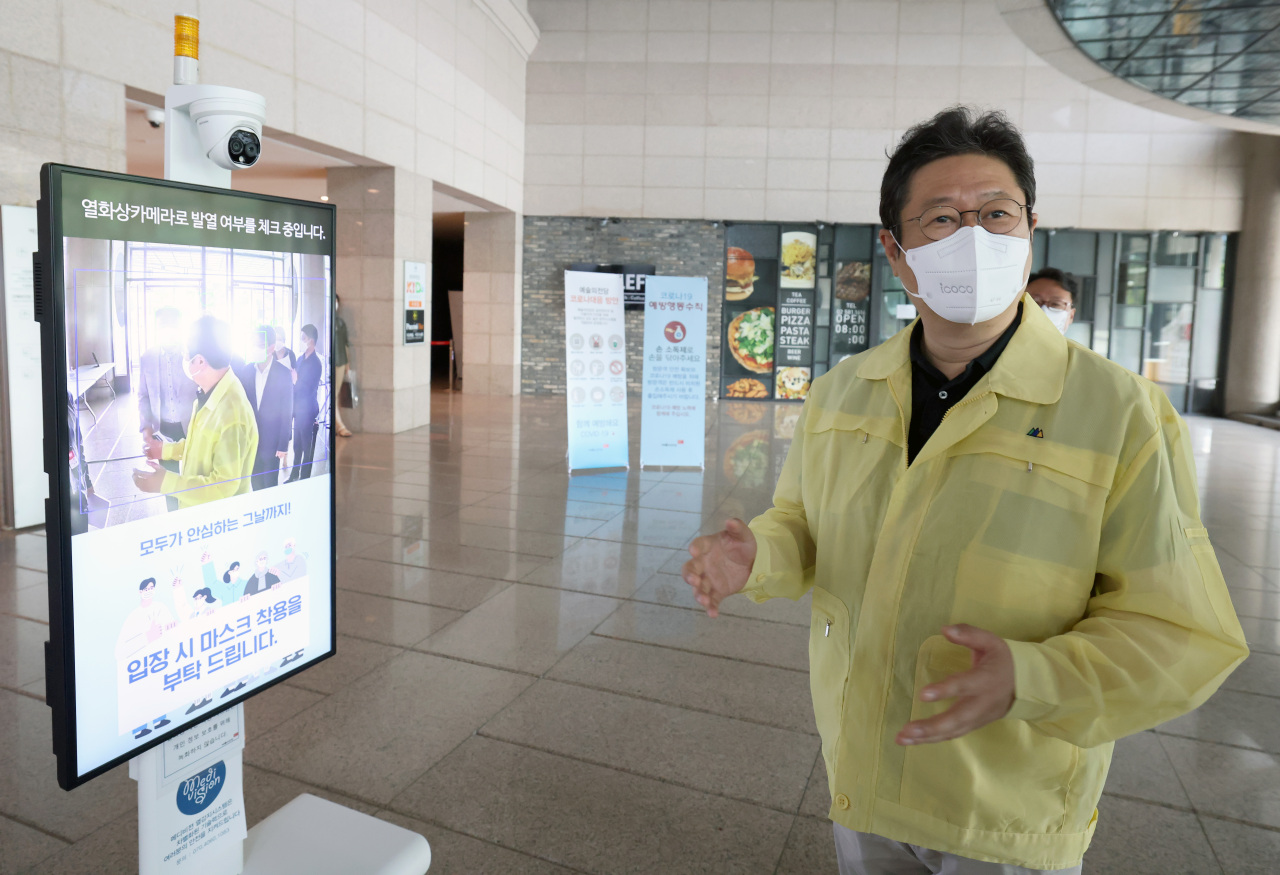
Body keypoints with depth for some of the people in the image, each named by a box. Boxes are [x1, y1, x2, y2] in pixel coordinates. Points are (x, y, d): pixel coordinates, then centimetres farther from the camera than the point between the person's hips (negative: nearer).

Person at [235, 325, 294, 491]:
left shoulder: (283, 374, -11)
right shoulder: (245, 370, 0)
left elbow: (287, 413, -8)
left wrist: (283, 446, -8)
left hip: (271, 443, -3)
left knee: (270, 485, 5)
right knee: (256, 484, 11)